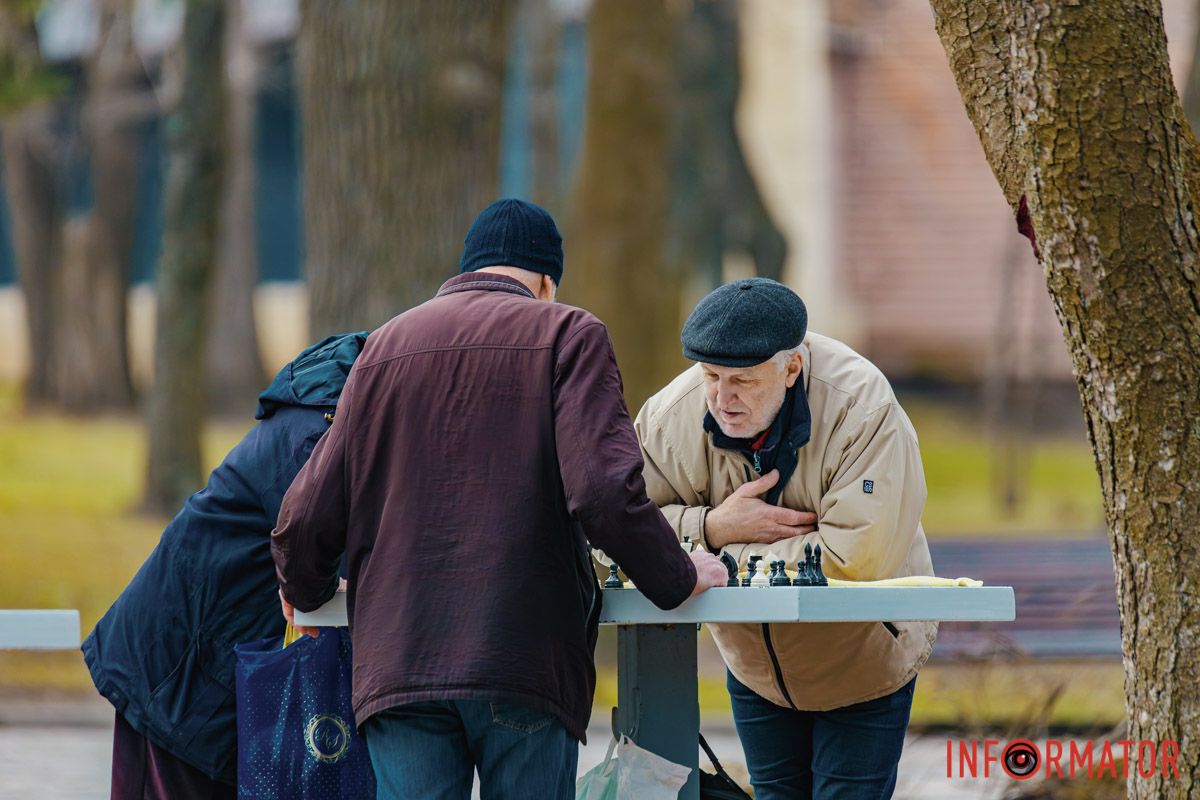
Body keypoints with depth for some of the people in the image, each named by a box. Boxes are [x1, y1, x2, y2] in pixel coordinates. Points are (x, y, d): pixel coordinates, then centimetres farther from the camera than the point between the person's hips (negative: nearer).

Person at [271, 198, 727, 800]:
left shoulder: (383, 349, 15)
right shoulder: (568, 335, 3)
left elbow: (307, 518, 11)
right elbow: (606, 495, -11)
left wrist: (305, 591, 31)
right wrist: (678, 578, 5)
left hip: (398, 661, 3)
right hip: (527, 660, -3)